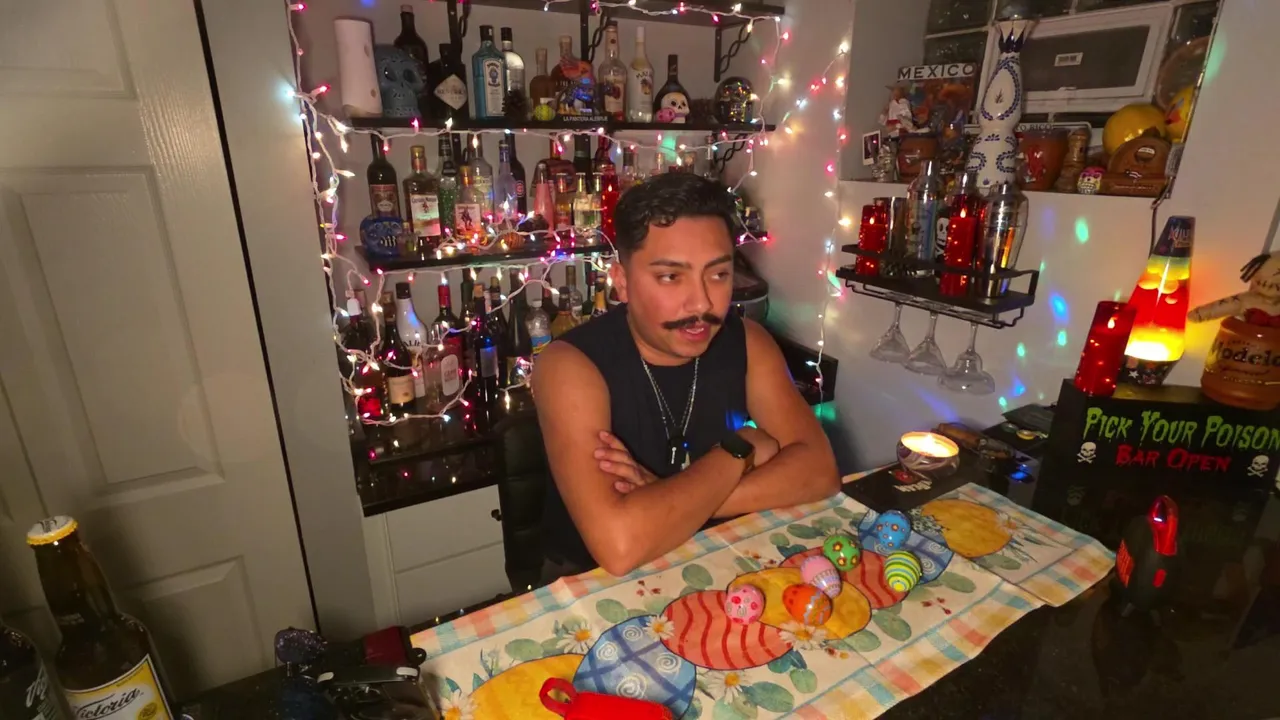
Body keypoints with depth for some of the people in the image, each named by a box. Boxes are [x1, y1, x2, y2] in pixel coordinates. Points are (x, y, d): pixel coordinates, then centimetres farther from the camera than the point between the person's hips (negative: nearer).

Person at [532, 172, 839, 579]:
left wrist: (673, 500, -24)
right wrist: (739, 451, -18)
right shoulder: (571, 365, -21)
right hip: (597, 585, -3)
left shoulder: (747, 342, -6)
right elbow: (619, 545, -31)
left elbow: (819, 471, -12)